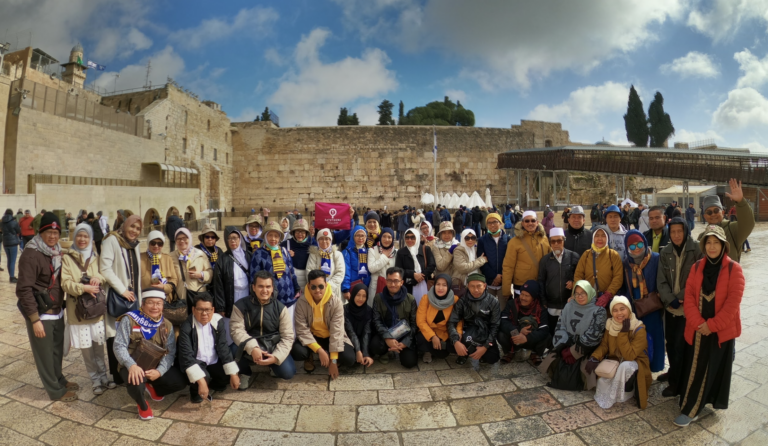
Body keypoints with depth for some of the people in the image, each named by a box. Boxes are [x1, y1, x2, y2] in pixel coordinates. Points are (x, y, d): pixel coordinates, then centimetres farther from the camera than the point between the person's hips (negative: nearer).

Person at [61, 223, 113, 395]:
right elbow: (65, 283, -8)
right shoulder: (67, 258, -2)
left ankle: (103, 376, 23)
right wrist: (83, 287, -23)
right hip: (78, 309, -2)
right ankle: (96, 380, 19)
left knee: (99, 345, 8)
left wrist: (99, 278, -15)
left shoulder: (96, 257, 7)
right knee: (86, 347, 5)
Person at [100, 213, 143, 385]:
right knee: (116, 336, 0)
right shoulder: (111, 240, -7)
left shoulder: (135, 245, 15)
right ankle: (117, 375, 11)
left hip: (132, 296, 6)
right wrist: (122, 290, -15)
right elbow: (105, 268, -16)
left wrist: (138, 297, 13)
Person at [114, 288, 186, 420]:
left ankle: (152, 387, 18)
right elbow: (119, 346, -16)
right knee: (136, 385, -36)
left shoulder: (167, 325, 0)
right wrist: (132, 365, -34)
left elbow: (170, 352, -7)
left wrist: (159, 371, -26)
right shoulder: (129, 319, -10)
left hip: (155, 366, 4)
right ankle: (142, 405, 3)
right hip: (133, 366, -3)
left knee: (180, 382, -15)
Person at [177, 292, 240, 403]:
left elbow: (223, 348, -6)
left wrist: (233, 373, -11)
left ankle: (212, 385, 20)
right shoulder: (186, 327, -21)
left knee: (231, 376, -12)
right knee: (204, 377, -32)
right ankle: (195, 391, 4)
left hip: (214, 363, 5)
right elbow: (187, 356, -28)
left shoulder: (218, 321, -10)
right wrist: (201, 381, -38)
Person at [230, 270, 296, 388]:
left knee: (288, 372, -20)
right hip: (250, 346, 0)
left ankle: (273, 366, 18)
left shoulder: (280, 308, -6)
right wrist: (252, 348, -34)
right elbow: (236, 330, -18)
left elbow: (287, 337, -8)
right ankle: (245, 373, 1)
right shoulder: (241, 305, -8)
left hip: (273, 347, 1)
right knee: (234, 351, -34)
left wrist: (276, 356, -23)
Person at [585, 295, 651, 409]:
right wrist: (594, 358, -21)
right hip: (615, 361, 4)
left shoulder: (639, 329, -21)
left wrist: (623, 333, -33)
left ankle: (611, 398, -15)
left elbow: (630, 355, -28)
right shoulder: (610, 324, -6)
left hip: (634, 363, -4)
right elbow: (604, 345, -3)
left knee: (625, 367, -38)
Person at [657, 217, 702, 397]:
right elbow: (662, 279, 1)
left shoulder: (697, 250, -9)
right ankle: (673, 372, 38)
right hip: (670, 306, 5)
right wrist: (670, 299, -13)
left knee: (681, 345, -1)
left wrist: (680, 297, -12)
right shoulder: (665, 252, 4)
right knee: (670, 342, 16)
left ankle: (677, 383, 15)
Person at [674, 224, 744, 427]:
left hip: (722, 330, -2)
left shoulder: (734, 269, -8)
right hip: (697, 329, 2)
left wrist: (712, 325, -16)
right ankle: (690, 409, 18)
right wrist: (698, 322, -13)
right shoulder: (697, 267, 3)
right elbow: (689, 296, -1)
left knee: (716, 368, 9)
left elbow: (733, 302, -13)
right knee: (694, 369, 7)